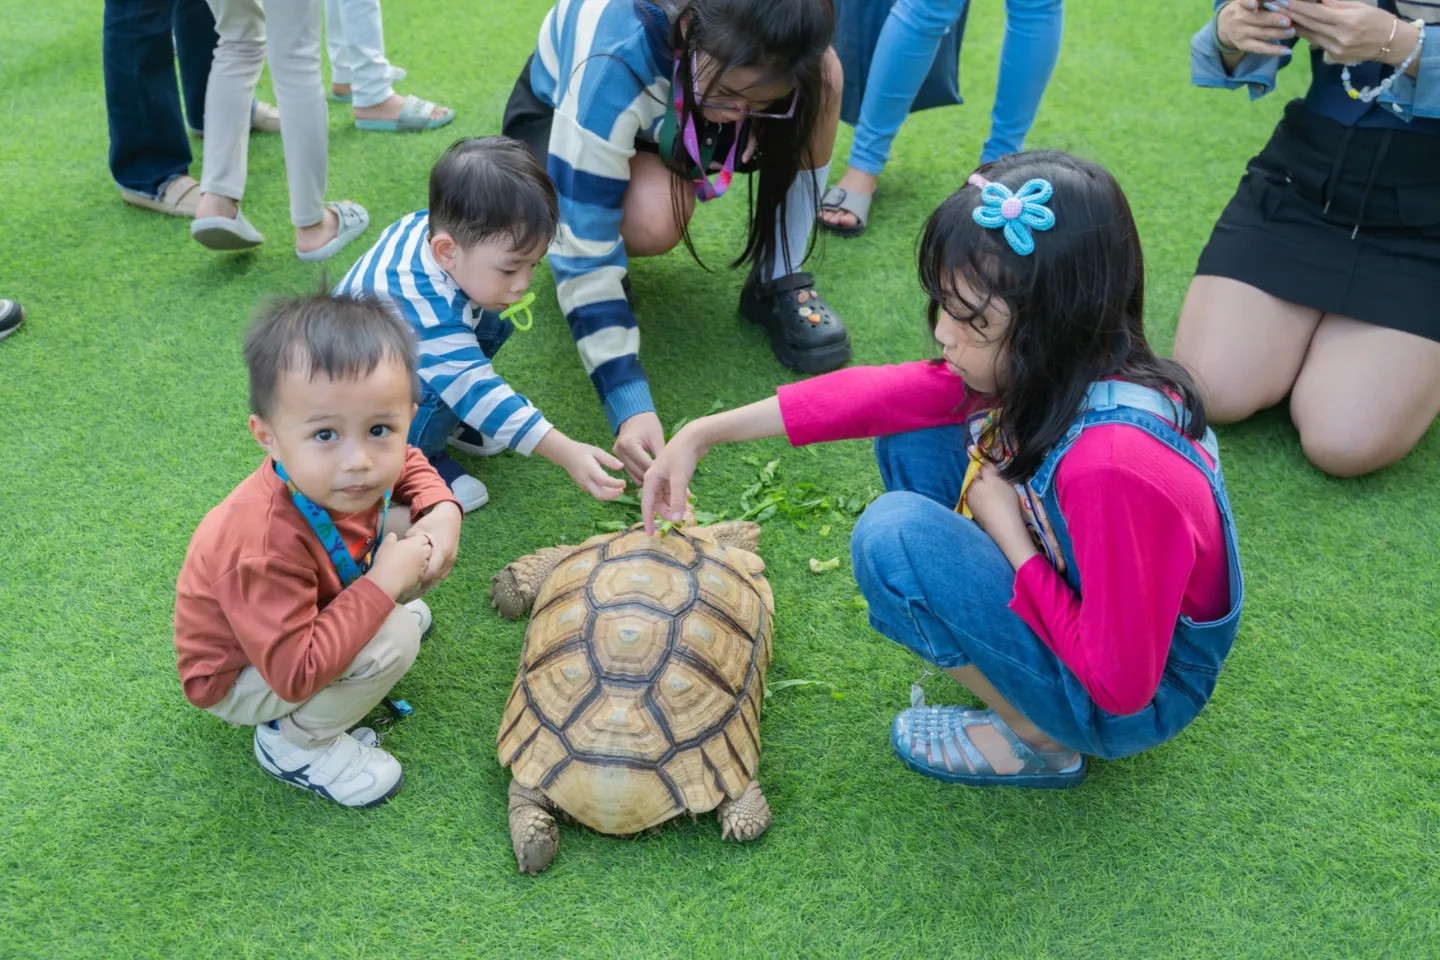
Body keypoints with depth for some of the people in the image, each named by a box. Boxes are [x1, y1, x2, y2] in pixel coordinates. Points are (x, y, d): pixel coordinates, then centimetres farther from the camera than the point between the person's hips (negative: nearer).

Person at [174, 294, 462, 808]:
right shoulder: (264, 550, -43)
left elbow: (413, 467, 4)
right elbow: (296, 676, -40)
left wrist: (441, 512, -18)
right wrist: (383, 586, -39)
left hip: (314, 599, 7)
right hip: (236, 680, -7)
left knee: (411, 525, -6)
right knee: (392, 639, -30)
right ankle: (294, 742, -7)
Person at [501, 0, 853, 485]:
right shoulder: (612, 63, -42)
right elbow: (585, 248, -41)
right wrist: (630, 406, -46)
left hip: (671, 116, 4)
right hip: (558, 117, -4)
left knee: (824, 73, -27)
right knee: (652, 220, -39)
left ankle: (778, 285, -13)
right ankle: (543, 227, -3)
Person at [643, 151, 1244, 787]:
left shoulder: (1118, 466, -37)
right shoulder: (1036, 373, -12)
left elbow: (1120, 683, -29)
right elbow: (877, 393, -5)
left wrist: (1009, 531, -21)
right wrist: (703, 433, -4)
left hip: (1132, 704, -8)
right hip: (1073, 605, 8)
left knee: (896, 533, -24)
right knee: (910, 435, 0)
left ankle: (1037, 741, -5)